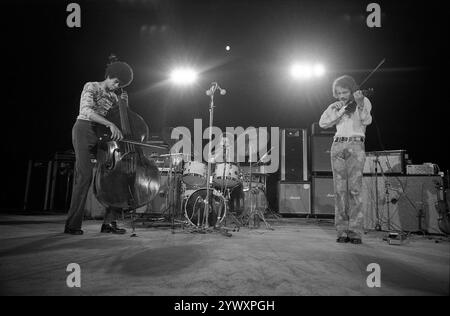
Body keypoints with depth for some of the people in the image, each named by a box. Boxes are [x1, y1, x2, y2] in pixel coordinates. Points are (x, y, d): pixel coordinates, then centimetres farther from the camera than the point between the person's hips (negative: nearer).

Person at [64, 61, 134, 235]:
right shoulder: (91, 87, 0)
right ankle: (72, 224, -7)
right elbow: (87, 111, -18)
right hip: (85, 130, -6)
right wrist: (110, 124, -30)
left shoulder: (112, 96, 20)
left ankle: (109, 222, -3)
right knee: (84, 176, -15)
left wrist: (124, 103, 4)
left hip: (102, 135, 6)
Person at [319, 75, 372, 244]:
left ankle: (355, 232, -7)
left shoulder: (363, 101, 11)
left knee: (355, 188, -11)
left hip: (356, 145, -3)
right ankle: (342, 231, 0)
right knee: (340, 189, -3)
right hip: (337, 146, 3)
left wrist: (360, 104, -22)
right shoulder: (335, 106, 19)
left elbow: (367, 121, -7)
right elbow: (323, 123, 4)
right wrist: (341, 111, -4)